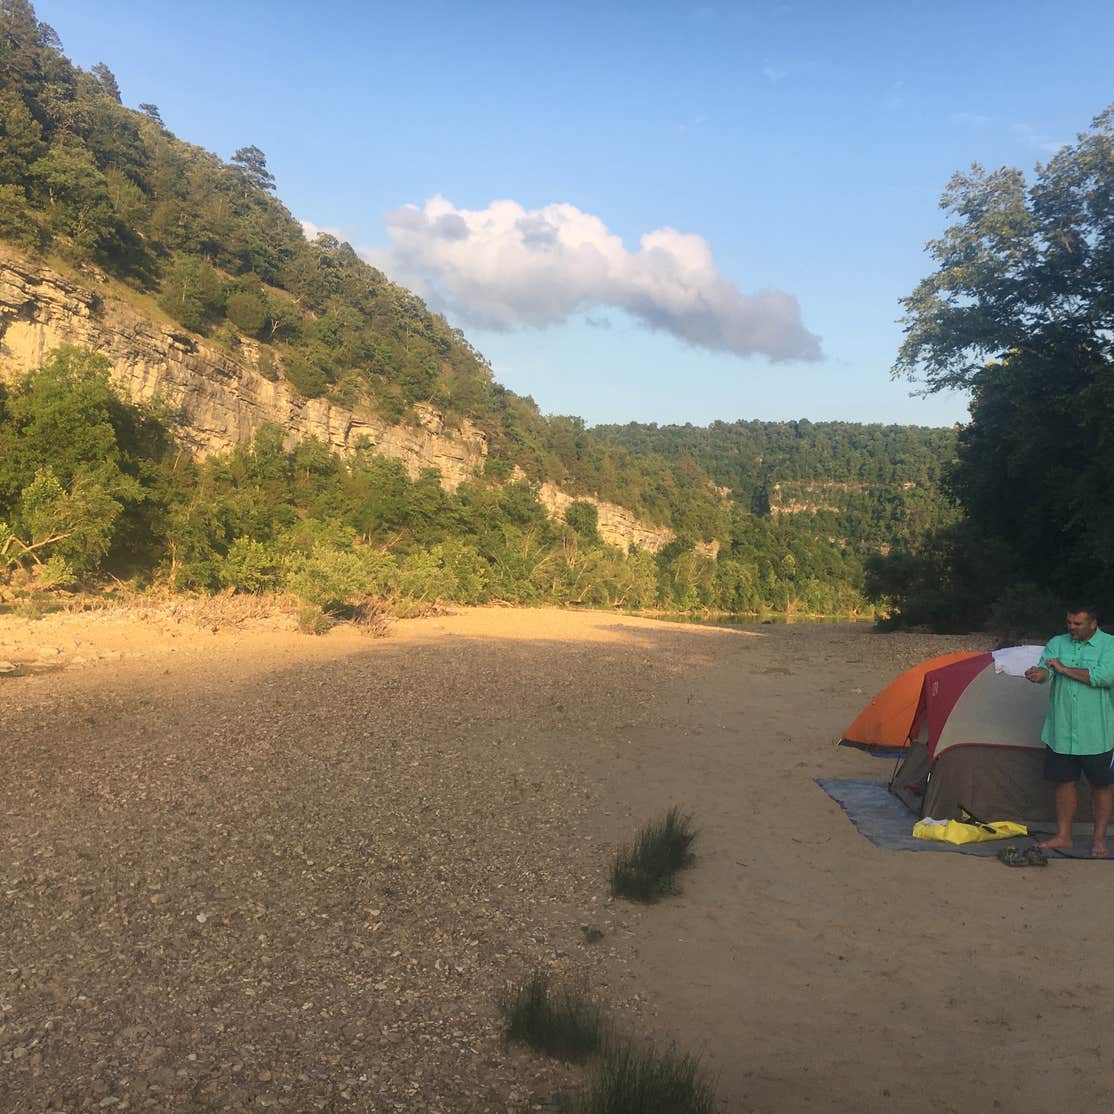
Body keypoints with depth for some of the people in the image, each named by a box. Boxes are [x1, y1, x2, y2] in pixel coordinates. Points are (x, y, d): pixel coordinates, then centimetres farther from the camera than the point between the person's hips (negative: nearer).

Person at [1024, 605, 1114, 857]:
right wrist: (1038, 673, -33)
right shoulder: (1057, 644, 6)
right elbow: (1045, 669, -9)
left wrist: (1064, 669, -17)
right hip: (1061, 732, 3)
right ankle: (1063, 837, 20)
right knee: (1064, 781, 10)